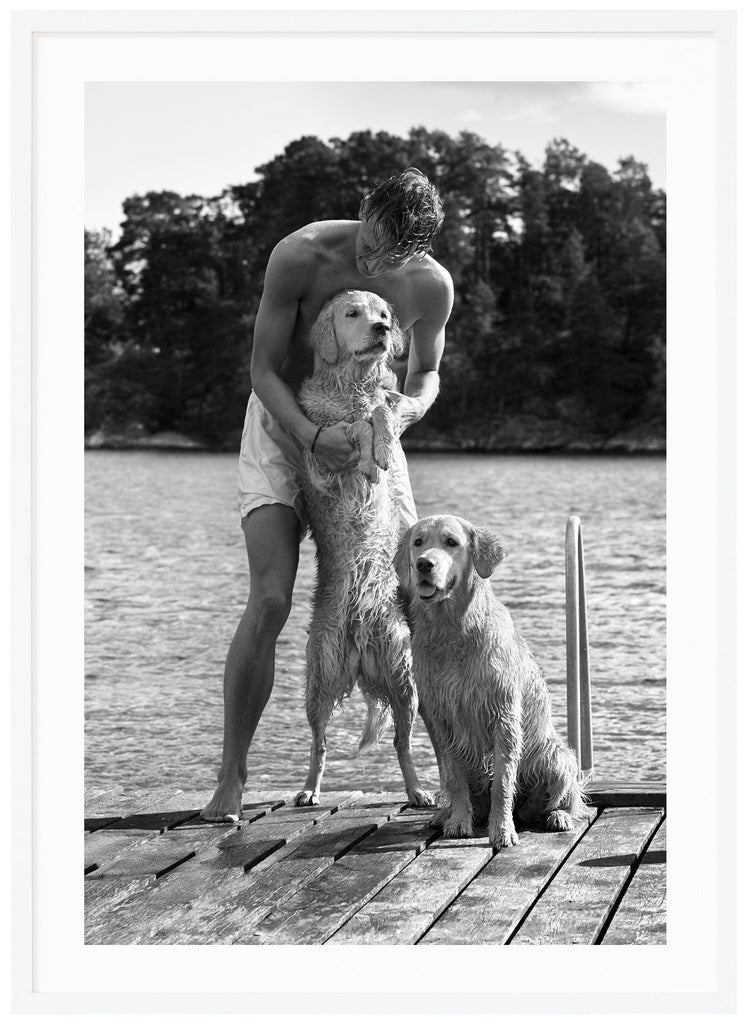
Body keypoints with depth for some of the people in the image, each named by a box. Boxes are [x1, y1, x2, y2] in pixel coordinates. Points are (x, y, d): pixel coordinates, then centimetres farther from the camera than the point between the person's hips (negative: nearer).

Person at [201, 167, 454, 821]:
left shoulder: (432, 287, -14)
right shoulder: (300, 256, -24)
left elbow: (426, 373, 3)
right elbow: (264, 368, -18)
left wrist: (409, 406, -21)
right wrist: (313, 437, -34)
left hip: (363, 426, 3)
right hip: (283, 422, -3)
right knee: (270, 602, -16)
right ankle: (232, 777, -9)